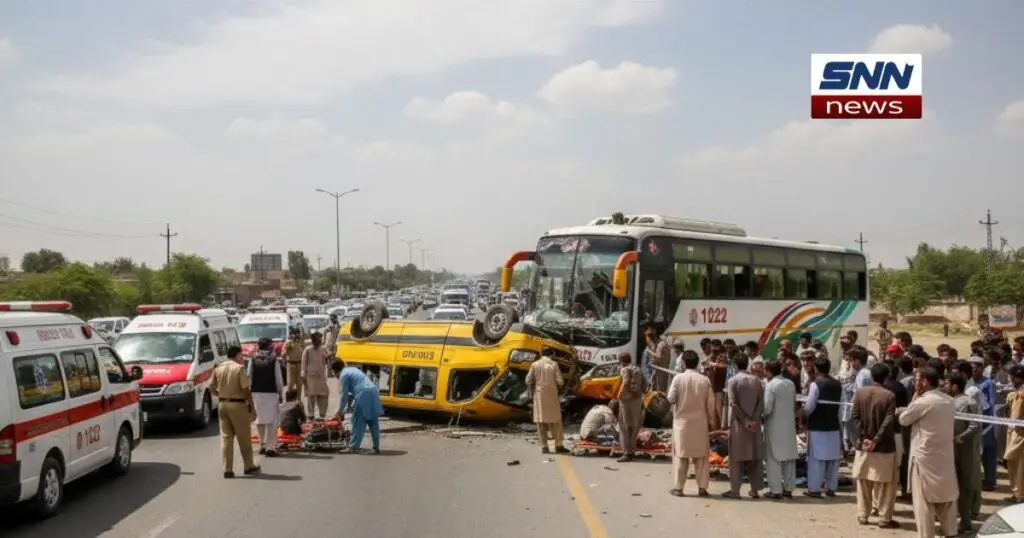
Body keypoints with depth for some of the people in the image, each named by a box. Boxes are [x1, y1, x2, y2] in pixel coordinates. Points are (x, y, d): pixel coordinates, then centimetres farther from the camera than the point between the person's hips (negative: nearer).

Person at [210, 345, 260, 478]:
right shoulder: (239, 368, -11)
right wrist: (250, 405, -6)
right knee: (244, 438, 8)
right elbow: (246, 389, -14)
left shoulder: (218, 368, 6)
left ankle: (228, 469, 4)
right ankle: (248, 466, 18)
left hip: (223, 404, 5)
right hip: (238, 404, -5)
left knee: (226, 437, 7)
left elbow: (211, 389, 8)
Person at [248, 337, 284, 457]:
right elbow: (278, 378, -5)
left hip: (256, 393, 3)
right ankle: (270, 447, -2)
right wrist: (280, 393, 6)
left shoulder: (253, 359, 0)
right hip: (271, 393, -3)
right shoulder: (274, 360, -6)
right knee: (272, 421, 1)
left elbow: (248, 376, 0)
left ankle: (262, 445, 20)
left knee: (260, 420, 16)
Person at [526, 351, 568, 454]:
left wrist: (532, 392, 11)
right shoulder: (554, 364, -1)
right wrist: (559, 389, 13)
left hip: (539, 395, 1)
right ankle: (558, 445, 8)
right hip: (552, 395, -1)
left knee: (541, 421, 4)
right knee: (556, 420, 9)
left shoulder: (535, 365, 2)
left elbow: (528, 381, -3)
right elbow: (560, 381, -7)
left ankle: (544, 447, 1)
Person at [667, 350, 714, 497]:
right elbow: (710, 404, -1)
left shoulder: (678, 378, -9)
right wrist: (710, 422, 10)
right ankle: (702, 487, 7)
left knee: (681, 455, 6)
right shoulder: (705, 380, -3)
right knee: (701, 456, 8)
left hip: (682, 421, -1)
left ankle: (678, 487, 8)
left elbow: (671, 399, -9)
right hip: (700, 422, 1)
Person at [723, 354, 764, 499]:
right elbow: (761, 402, -2)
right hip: (754, 423, 4)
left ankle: (735, 490, 0)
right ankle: (755, 489, 10)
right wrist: (754, 419, -7)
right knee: (755, 456, 8)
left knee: (737, 456, 0)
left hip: (738, 423, -3)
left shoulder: (733, 381, -5)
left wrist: (744, 421, -10)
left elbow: (733, 404, -13)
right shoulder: (756, 380, 6)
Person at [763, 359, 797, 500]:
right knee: (789, 458, 12)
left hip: (775, 426, -6)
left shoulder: (770, 385, -15)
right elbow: (794, 404, 10)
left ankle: (776, 490, -1)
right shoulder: (791, 384, 5)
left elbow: (767, 408, -17)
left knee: (774, 459, 0)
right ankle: (788, 489, 16)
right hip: (789, 425, 6)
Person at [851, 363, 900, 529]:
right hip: (884, 447, -4)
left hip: (864, 445, 4)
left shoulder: (860, 392, -1)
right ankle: (884, 519, 6)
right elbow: (888, 422, -17)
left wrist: (864, 437, -6)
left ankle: (862, 516, 17)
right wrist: (876, 440, -15)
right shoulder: (889, 395, -11)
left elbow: (854, 417, -4)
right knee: (887, 484, 5)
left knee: (863, 481, 14)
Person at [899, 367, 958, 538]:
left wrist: (915, 398, 1)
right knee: (947, 498, 15)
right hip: (945, 455, 7)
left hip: (925, 457, -7)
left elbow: (903, 420, -4)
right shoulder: (949, 401, 6)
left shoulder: (922, 402, -17)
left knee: (924, 500, 1)